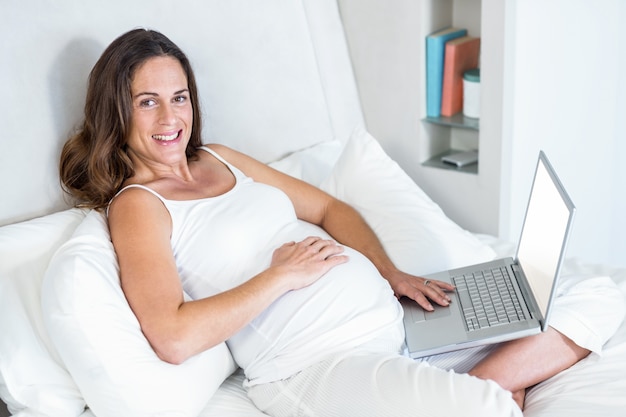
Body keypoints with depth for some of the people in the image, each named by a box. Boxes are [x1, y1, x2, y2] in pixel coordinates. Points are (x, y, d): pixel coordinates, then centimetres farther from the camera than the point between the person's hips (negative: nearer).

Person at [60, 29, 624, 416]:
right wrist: (281, 275, -14)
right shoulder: (136, 204, -4)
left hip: (388, 309, 8)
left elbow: (329, 208, 21)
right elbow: (173, 338, -20)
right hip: (315, 363, -8)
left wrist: (392, 273, 5)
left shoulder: (219, 159, 18)